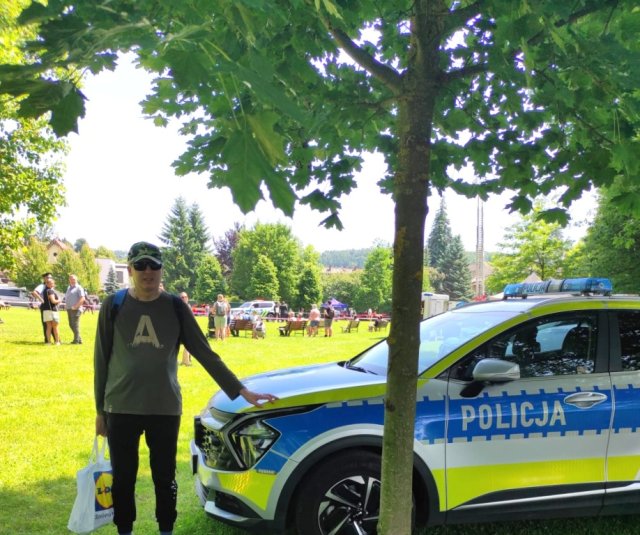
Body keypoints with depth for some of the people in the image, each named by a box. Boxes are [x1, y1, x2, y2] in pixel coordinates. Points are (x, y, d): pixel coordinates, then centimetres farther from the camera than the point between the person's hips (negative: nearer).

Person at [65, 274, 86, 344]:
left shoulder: (79, 288, -5)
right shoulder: (69, 287, 20)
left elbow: (82, 299, -14)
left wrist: (75, 306, -19)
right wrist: (66, 305, 13)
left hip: (75, 309, -8)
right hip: (69, 309, 8)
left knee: (75, 325, -9)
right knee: (71, 325, 10)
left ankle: (76, 340, -4)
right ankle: (79, 339, 18)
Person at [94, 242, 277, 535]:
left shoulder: (175, 307, 0)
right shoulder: (114, 305, -1)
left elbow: (205, 354, 2)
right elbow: (101, 360, 5)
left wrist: (240, 390, -1)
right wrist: (100, 410, 6)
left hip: (165, 408, 0)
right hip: (121, 409, 0)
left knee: (165, 477, 10)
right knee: (123, 478, 10)